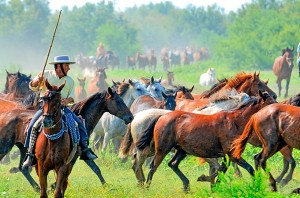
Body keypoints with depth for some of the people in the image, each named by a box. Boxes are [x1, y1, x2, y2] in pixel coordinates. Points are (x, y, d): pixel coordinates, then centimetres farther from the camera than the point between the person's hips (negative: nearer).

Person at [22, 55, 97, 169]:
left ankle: (85, 150, -3)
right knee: (33, 126, -22)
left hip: (62, 107, 3)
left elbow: (72, 96, 6)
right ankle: (30, 155, -16)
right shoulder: (47, 75, 3)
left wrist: (67, 101, -18)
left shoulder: (69, 81, 12)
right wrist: (37, 80, -23)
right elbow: (32, 87, 0)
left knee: (79, 123, -13)